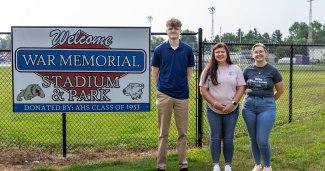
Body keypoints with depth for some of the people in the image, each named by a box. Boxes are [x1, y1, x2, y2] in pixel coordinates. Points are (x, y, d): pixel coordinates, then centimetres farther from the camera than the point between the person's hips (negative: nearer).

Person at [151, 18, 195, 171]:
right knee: (163, 133, 5)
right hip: (164, 95, -1)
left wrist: (183, 86, 8)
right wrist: (161, 88, 6)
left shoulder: (188, 50, 3)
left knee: (182, 132, 7)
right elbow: (154, 73, 7)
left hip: (182, 95, 1)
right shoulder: (159, 50, 0)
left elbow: (189, 72, 12)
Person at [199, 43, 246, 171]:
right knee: (215, 138, 5)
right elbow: (203, 90, -2)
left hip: (231, 110, 0)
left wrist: (233, 103, -12)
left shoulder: (235, 69, 2)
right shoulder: (208, 70, 0)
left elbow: (241, 88, 0)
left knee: (228, 138, 5)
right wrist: (214, 103, -13)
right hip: (213, 110, 0)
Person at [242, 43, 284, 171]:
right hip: (249, 105, 3)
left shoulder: (272, 70, -4)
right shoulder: (248, 70, 2)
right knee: (253, 138, 10)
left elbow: (280, 90, 7)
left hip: (267, 106, -3)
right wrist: (251, 98, 11)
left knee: (262, 140, -7)